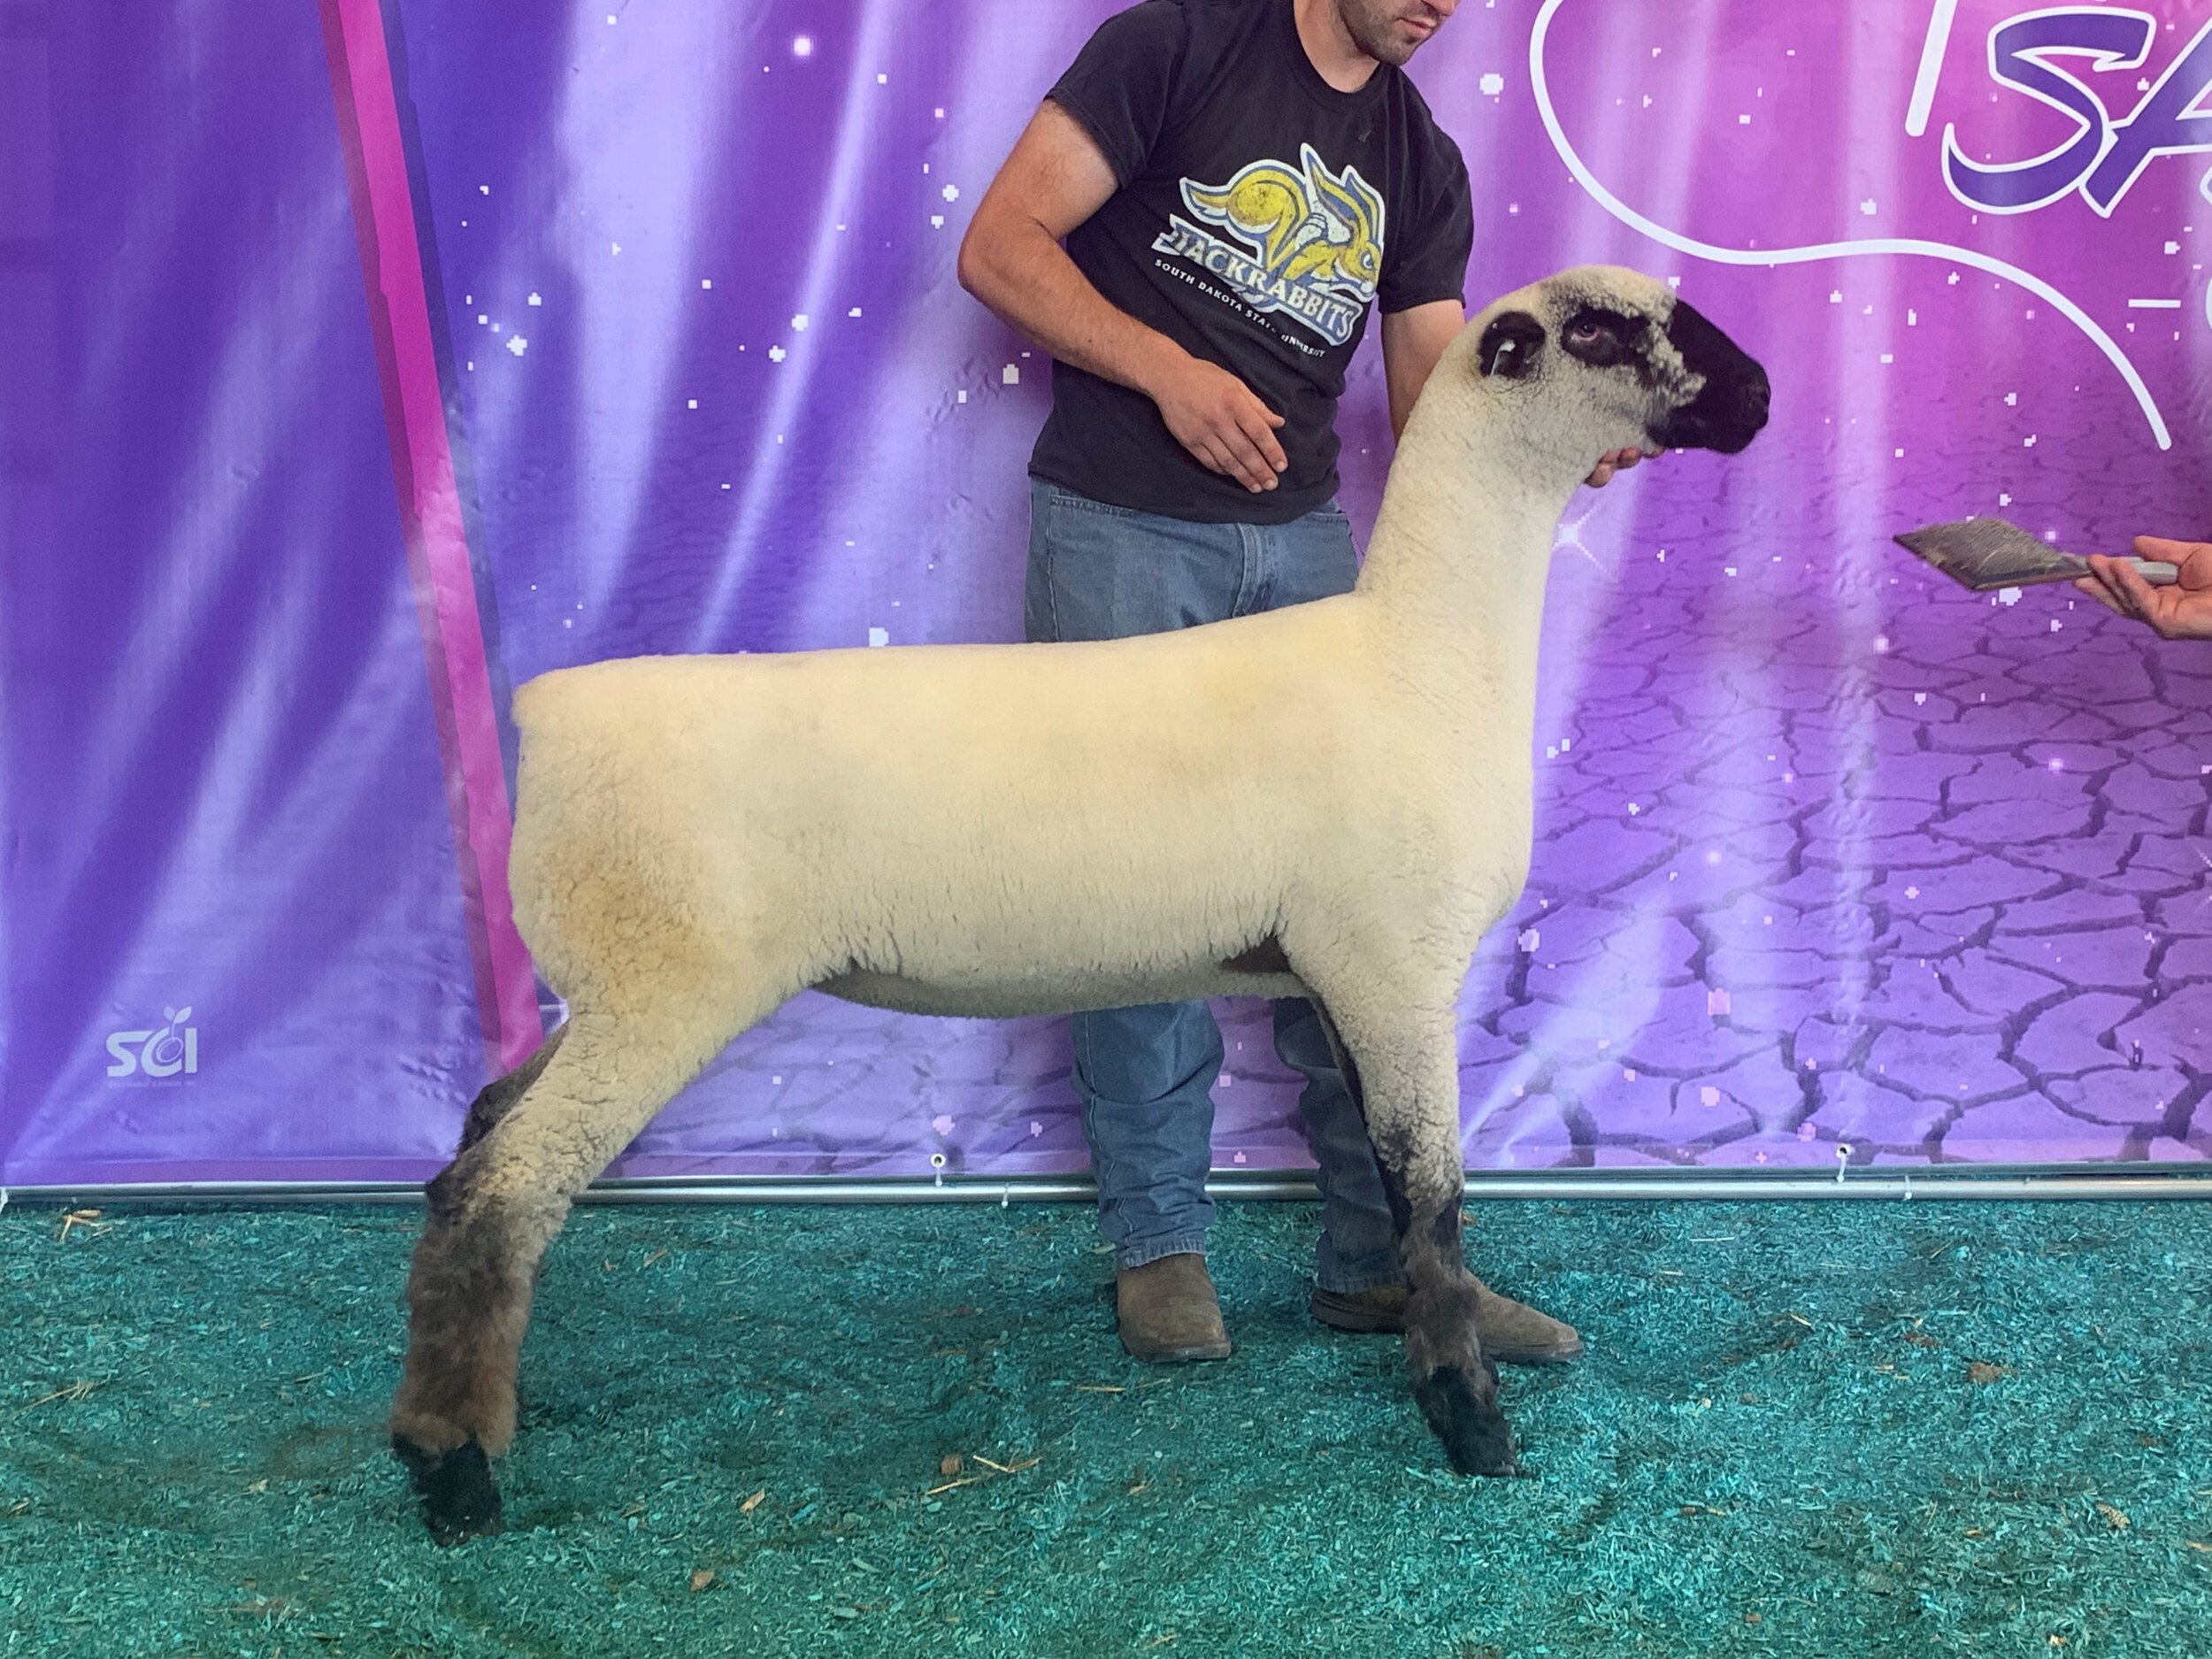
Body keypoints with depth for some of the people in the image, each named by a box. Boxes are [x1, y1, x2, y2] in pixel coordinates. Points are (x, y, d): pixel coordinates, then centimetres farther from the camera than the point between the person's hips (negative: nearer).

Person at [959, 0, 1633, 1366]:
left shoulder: (1421, 161, 12)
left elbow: (1433, 401, 6)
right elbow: (1001, 246, -9)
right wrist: (1170, 369, -19)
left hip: (1302, 535, 5)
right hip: (1123, 529, -4)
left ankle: (1384, 1253, 11)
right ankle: (1160, 1240, 15)